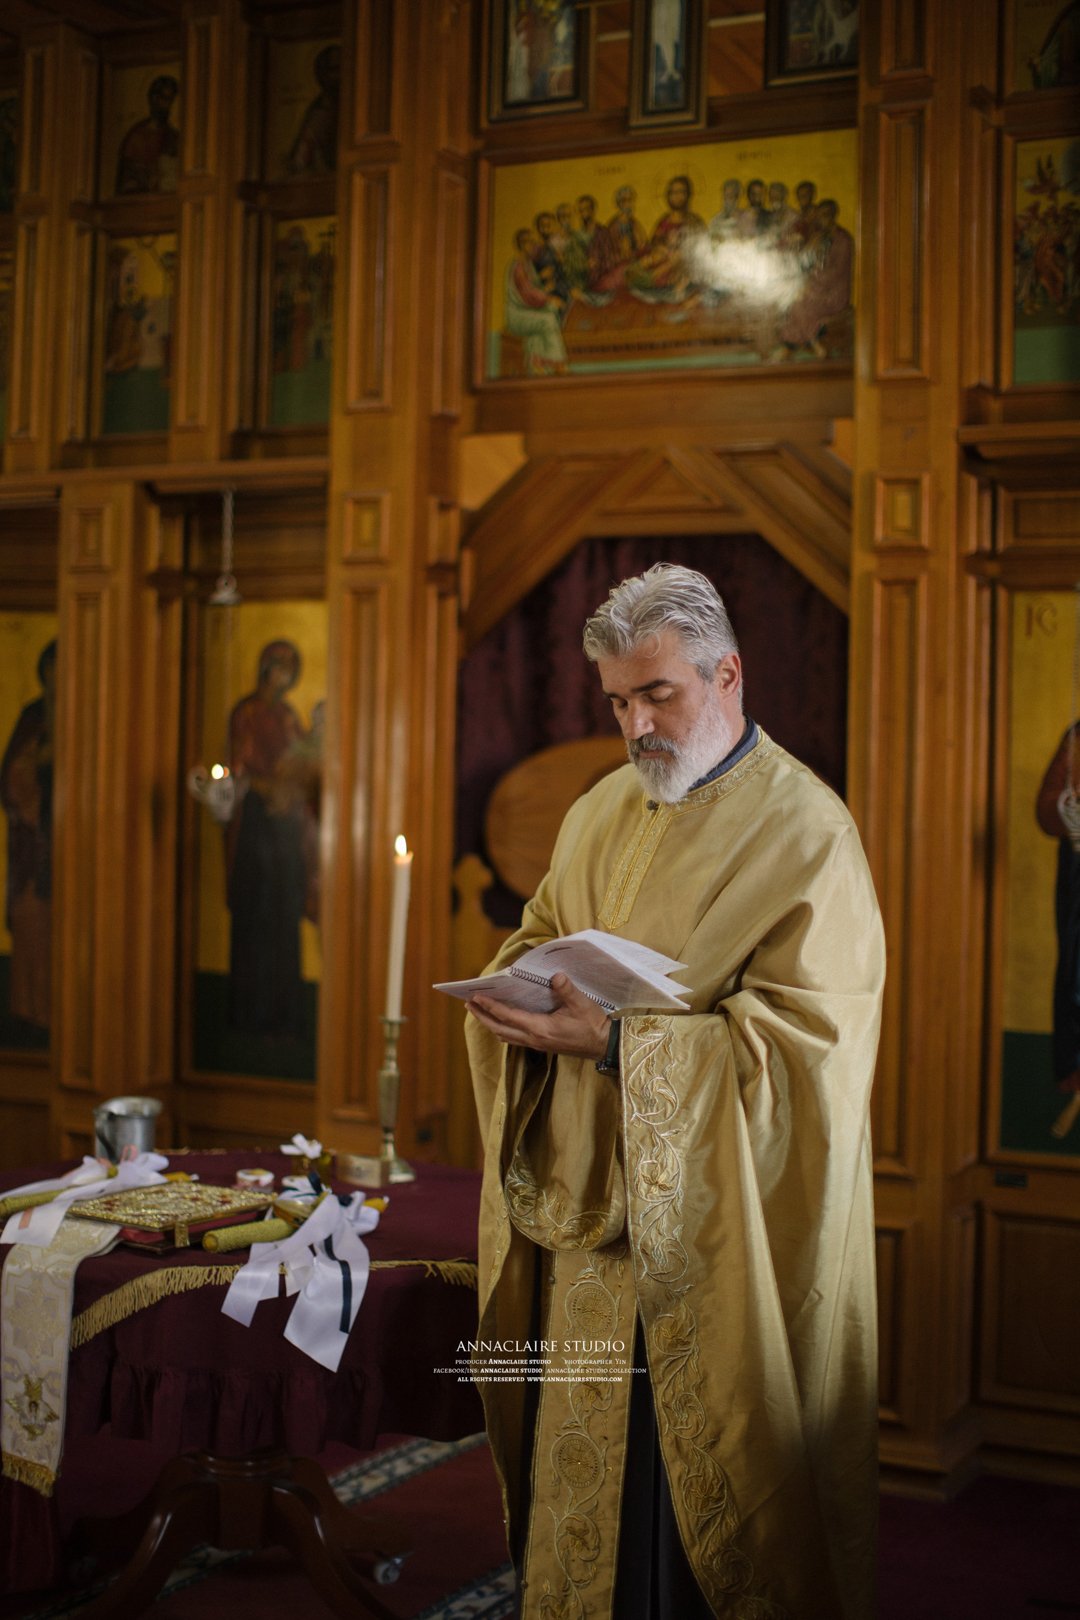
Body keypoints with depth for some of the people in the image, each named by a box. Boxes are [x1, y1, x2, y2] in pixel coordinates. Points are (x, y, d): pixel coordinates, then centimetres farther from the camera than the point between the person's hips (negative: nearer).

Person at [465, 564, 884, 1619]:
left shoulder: (804, 831, -12)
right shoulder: (604, 811, 10)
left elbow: (805, 1043, -20)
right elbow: (539, 940, 18)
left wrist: (616, 1042, -28)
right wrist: (518, 992, -7)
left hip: (716, 1231, -6)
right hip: (589, 1206, 6)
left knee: (692, 1470, 3)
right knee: (583, 1458, 14)